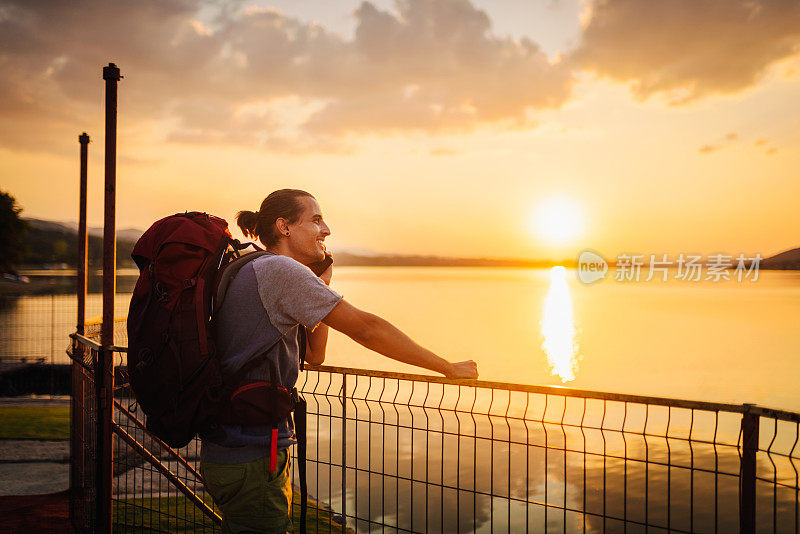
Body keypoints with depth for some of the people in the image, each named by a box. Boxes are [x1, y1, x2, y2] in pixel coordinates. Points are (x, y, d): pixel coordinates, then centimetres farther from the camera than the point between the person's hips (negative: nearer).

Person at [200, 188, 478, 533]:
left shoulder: (255, 273, 15)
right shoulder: (279, 269, -16)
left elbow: (313, 356, 16)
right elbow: (365, 328, -18)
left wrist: (322, 286, 6)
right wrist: (449, 368, -11)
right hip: (250, 461, -10)